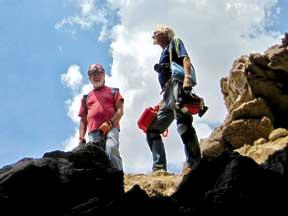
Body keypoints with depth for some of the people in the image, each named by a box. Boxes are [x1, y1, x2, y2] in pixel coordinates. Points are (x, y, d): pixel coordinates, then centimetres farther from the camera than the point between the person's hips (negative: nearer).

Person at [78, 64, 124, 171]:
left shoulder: (113, 92, 22)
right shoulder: (86, 97, 29)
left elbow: (120, 110, 8)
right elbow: (83, 120, 26)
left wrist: (109, 123, -9)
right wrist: (81, 138, 11)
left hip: (111, 128, -3)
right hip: (93, 132, 3)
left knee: (111, 150, -31)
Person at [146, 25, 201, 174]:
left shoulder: (175, 42, 15)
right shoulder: (164, 54, 36)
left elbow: (185, 59, -5)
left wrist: (187, 77, -23)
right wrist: (162, 102, 26)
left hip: (177, 84, -9)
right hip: (168, 93, 10)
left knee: (183, 124, -26)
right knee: (152, 130, 5)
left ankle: (193, 163, -33)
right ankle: (159, 167, -1)